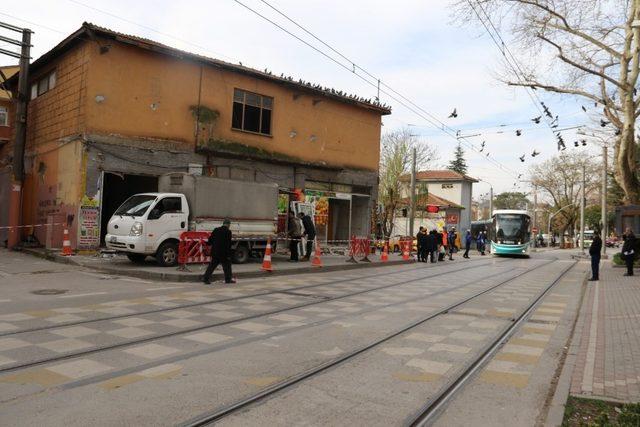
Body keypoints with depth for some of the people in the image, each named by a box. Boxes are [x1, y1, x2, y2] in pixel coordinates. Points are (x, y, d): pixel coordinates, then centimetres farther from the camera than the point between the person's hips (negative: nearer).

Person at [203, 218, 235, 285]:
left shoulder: (216, 230, 6)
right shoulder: (228, 232, -11)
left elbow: (210, 240, 10)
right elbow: (228, 245, -14)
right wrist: (228, 255, -11)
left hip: (214, 252, 5)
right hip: (223, 253, -5)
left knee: (212, 265, 11)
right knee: (227, 265, 10)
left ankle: (206, 278, 6)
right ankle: (228, 279, 18)